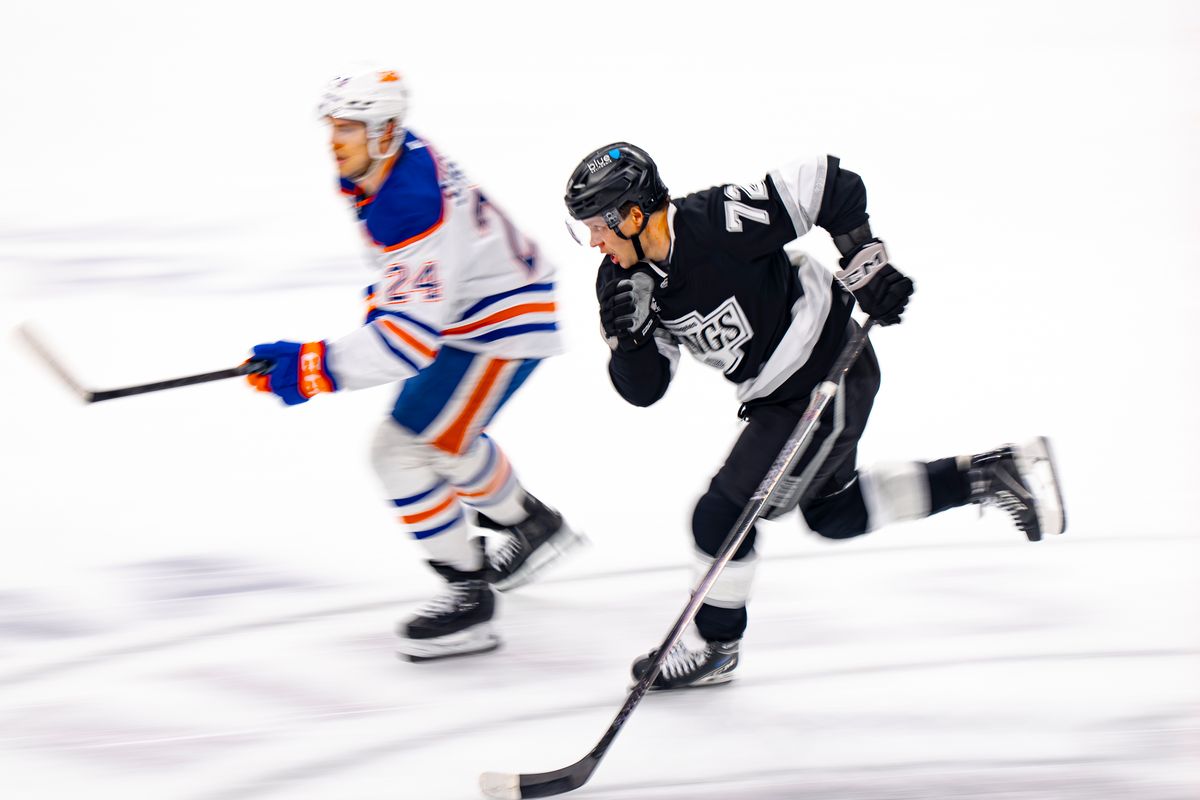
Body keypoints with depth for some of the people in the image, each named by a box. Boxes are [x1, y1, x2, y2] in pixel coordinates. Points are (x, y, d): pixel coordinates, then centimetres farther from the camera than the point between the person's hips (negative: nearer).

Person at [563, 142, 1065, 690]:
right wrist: (628, 333, -23)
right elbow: (644, 388, -4)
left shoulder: (719, 224, -29)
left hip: (830, 384, -10)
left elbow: (829, 186, -22)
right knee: (835, 514, 26)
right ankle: (991, 475, 34)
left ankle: (714, 647, 14)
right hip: (775, 392, 10)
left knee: (723, 515, -8)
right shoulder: (627, 278, -6)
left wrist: (866, 266, -19)